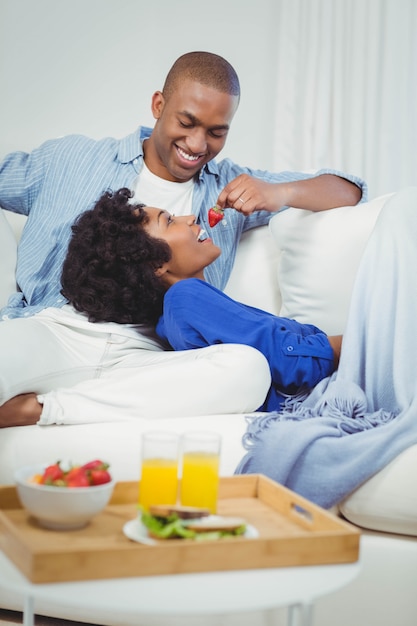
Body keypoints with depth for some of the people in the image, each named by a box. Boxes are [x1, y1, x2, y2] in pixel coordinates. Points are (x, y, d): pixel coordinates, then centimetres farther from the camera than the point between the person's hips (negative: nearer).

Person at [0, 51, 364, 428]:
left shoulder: (232, 189, 20)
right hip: (47, 331, -4)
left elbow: (350, 192, 18)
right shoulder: (68, 161, 16)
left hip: (140, 357, 4)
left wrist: (280, 192, -2)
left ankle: (34, 409, -26)